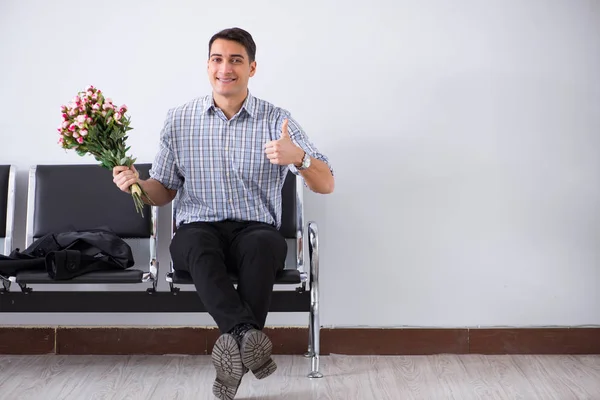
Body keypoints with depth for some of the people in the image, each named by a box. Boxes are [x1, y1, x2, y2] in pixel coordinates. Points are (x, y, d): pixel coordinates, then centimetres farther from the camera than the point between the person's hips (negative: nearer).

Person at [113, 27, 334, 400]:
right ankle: (248, 335, -47)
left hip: (256, 230, 0)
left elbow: (326, 185, -4)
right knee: (196, 243, -34)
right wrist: (137, 184, -9)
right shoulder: (179, 120, 8)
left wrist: (298, 156, -25)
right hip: (198, 229, 1)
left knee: (262, 245, -35)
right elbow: (164, 191, 14)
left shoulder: (278, 120, 3)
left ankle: (235, 348, -29)